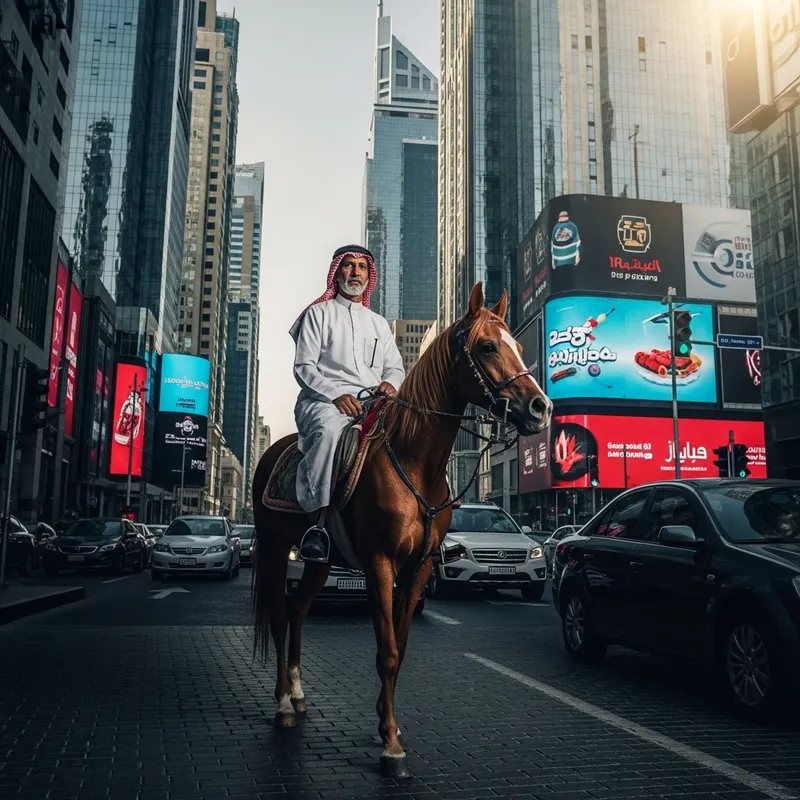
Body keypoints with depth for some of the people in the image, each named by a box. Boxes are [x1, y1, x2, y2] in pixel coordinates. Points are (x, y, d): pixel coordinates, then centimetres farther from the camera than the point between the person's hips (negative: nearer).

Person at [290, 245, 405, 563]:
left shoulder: (379, 323, 28)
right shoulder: (318, 313, 13)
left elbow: (396, 368, 22)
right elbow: (304, 367, 2)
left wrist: (390, 383, -4)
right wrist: (336, 394, -16)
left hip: (372, 403, 5)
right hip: (324, 400, -5)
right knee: (328, 429, -40)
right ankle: (317, 522, -41)